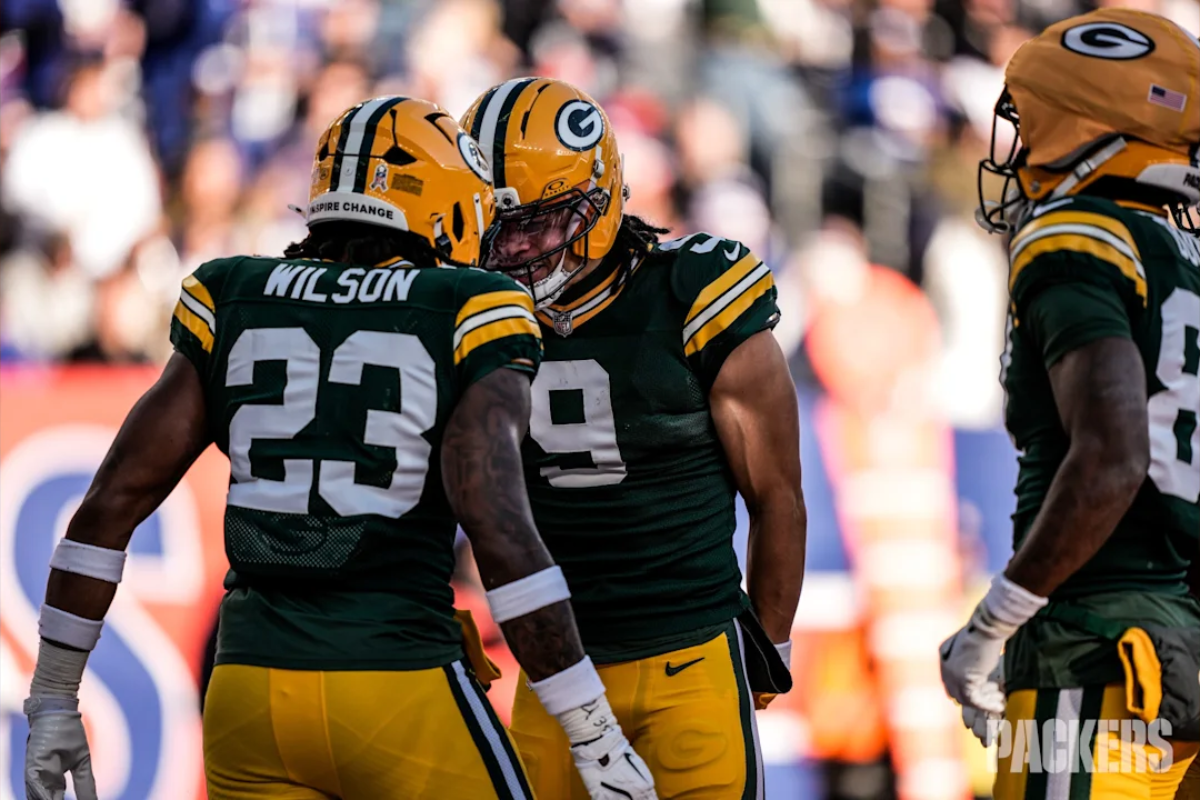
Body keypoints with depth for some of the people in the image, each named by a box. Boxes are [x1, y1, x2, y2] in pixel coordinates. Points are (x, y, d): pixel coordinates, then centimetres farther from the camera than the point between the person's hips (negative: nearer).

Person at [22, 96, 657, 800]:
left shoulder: (236, 305, 11)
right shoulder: (466, 318, -2)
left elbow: (112, 503, 8)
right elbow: (500, 532, -13)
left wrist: (54, 699, 16)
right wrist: (594, 733, -11)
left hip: (248, 693, 4)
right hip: (404, 692, -4)